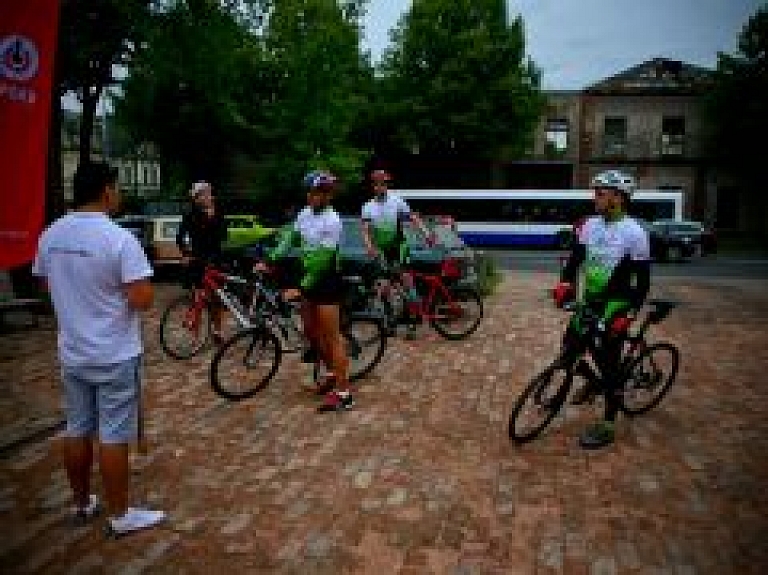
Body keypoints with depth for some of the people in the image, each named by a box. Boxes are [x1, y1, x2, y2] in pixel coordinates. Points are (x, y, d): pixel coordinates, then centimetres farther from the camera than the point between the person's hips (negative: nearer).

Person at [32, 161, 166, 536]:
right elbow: (143, 300, -23)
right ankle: (120, 515, 16)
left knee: (77, 430, 17)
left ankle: (82, 503, 34)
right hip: (115, 356, -6)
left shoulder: (50, 236, 1)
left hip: (72, 354, 7)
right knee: (113, 436, 3)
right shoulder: (120, 238, -20)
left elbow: (45, 284, 15)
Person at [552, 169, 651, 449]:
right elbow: (576, 257, 4)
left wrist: (628, 315, -20)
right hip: (589, 301, 6)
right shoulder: (591, 225, 3)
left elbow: (643, 280, -13)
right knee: (571, 344, 8)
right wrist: (564, 283, -14)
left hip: (615, 306, -6)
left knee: (609, 362, -1)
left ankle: (607, 424, 11)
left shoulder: (634, 233, -14)